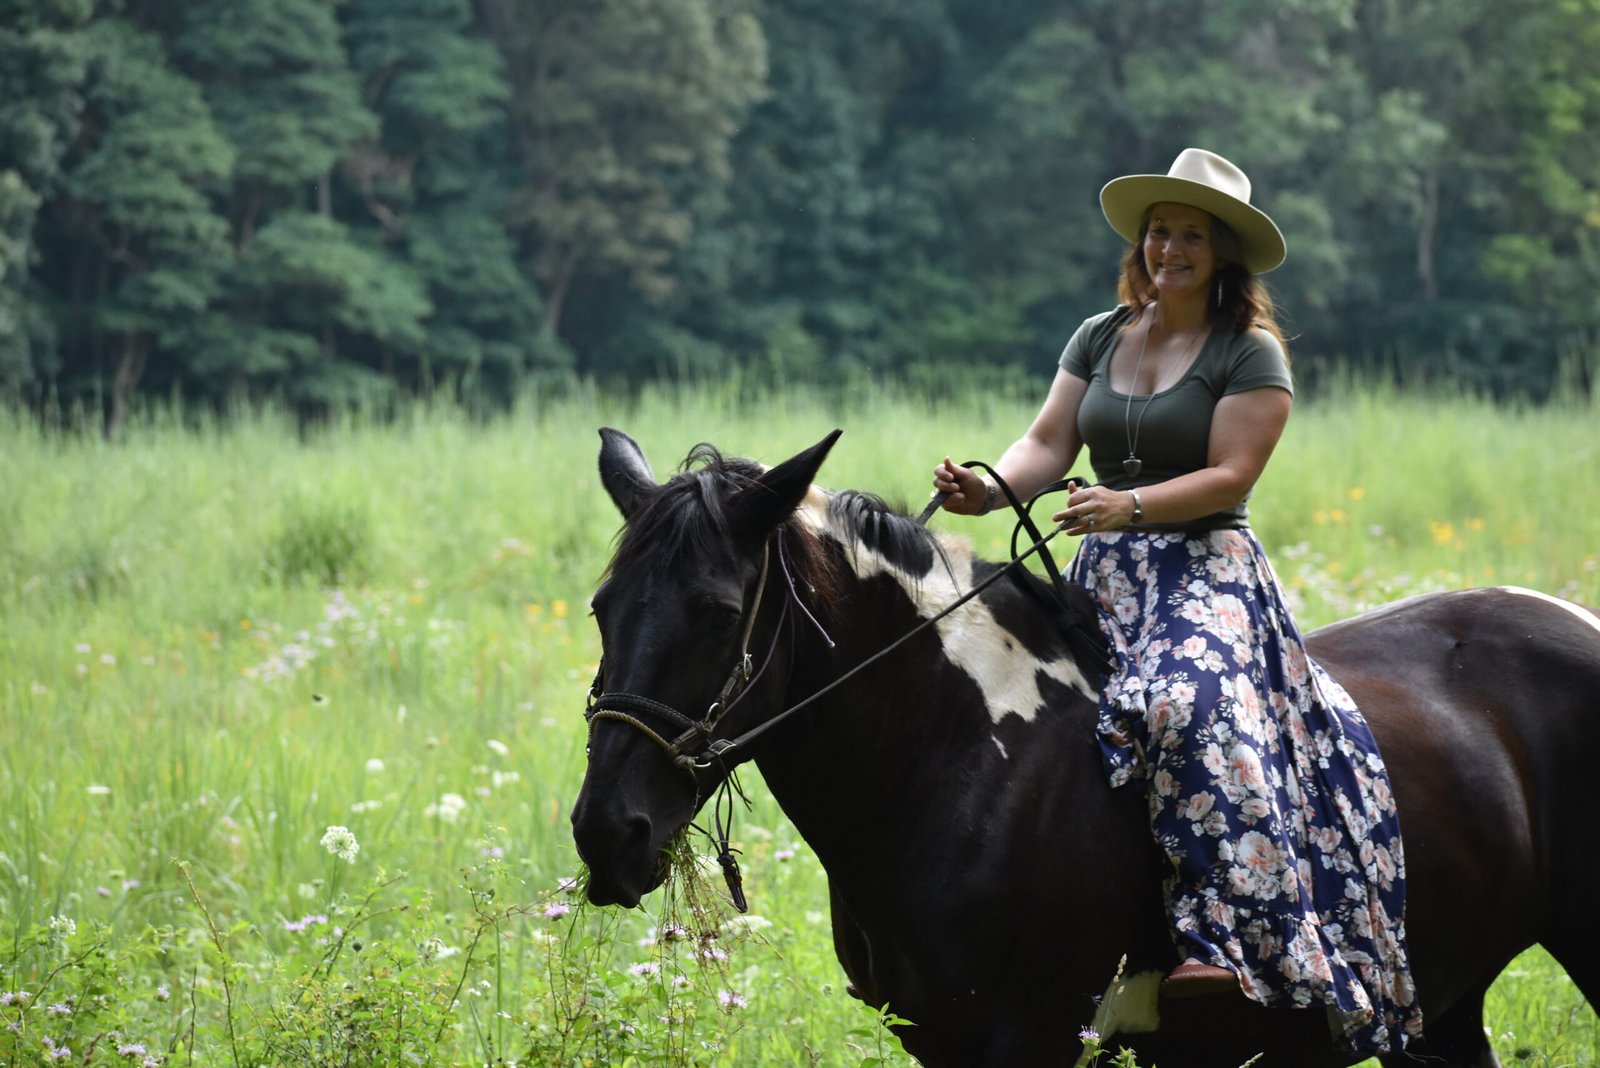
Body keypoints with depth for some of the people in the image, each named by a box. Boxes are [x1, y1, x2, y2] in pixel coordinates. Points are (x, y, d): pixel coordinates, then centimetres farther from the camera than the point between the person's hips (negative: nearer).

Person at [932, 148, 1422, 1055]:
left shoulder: (1251, 353, -3)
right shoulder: (1100, 339, 14)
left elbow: (1230, 476, -11)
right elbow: (1048, 445, 8)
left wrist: (1128, 505, -25)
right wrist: (989, 489, -13)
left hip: (1208, 570, -7)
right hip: (1103, 575, 7)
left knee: (1192, 704, -33)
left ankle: (1226, 939, -37)